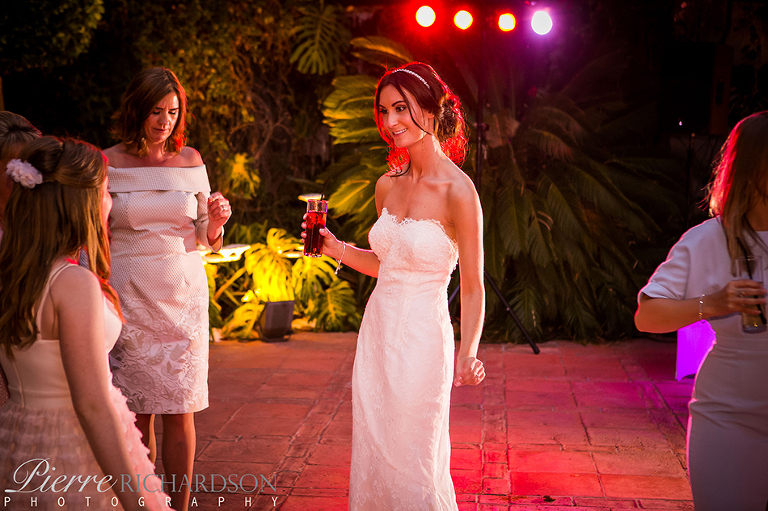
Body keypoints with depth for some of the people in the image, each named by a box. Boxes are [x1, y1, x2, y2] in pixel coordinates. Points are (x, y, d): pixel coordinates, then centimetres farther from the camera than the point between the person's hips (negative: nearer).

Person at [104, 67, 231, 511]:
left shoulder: (190, 160, 6)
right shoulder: (108, 164, 0)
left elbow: (208, 241, 10)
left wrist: (216, 220, -10)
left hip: (183, 295, 1)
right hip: (129, 296, -1)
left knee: (181, 410, 2)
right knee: (137, 411, 3)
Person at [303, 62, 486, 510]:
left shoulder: (457, 191, -15)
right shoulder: (388, 185, 6)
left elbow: (473, 287, -12)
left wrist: (468, 354, -25)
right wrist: (337, 249, 4)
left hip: (421, 341, -7)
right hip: (377, 334, 7)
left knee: (413, 468, 7)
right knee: (372, 460, 17)